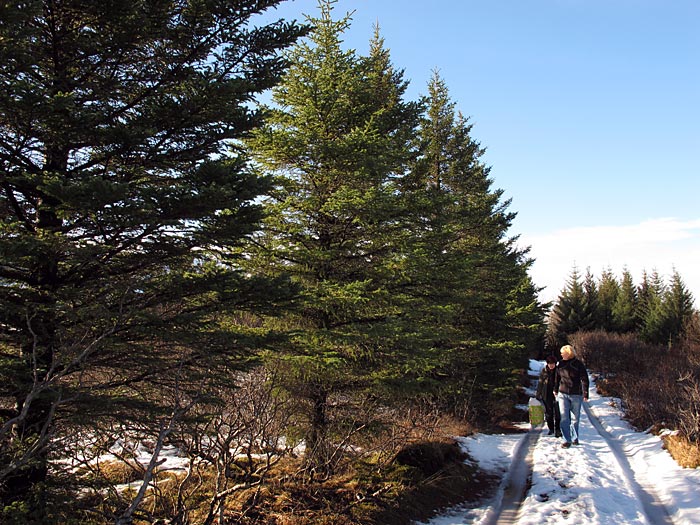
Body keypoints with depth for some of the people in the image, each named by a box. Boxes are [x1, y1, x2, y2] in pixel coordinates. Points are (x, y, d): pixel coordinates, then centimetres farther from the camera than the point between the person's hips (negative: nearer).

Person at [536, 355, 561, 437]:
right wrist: (538, 394, 8)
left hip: (556, 394, -2)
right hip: (547, 396, 2)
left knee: (557, 414, -5)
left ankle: (557, 430, 1)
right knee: (548, 412, 10)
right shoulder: (544, 371, 2)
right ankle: (551, 429, 22)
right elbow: (540, 383, 8)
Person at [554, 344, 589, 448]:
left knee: (575, 418, 11)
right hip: (563, 394, 2)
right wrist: (556, 390, 21)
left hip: (576, 395, -2)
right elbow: (557, 377, 16)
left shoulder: (578, 364, -6)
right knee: (564, 418, -7)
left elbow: (584, 380, -4)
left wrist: (585, 394, -8)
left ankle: (575, 438, 28)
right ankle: (567, 440, -4)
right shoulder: (560, 364, 3)